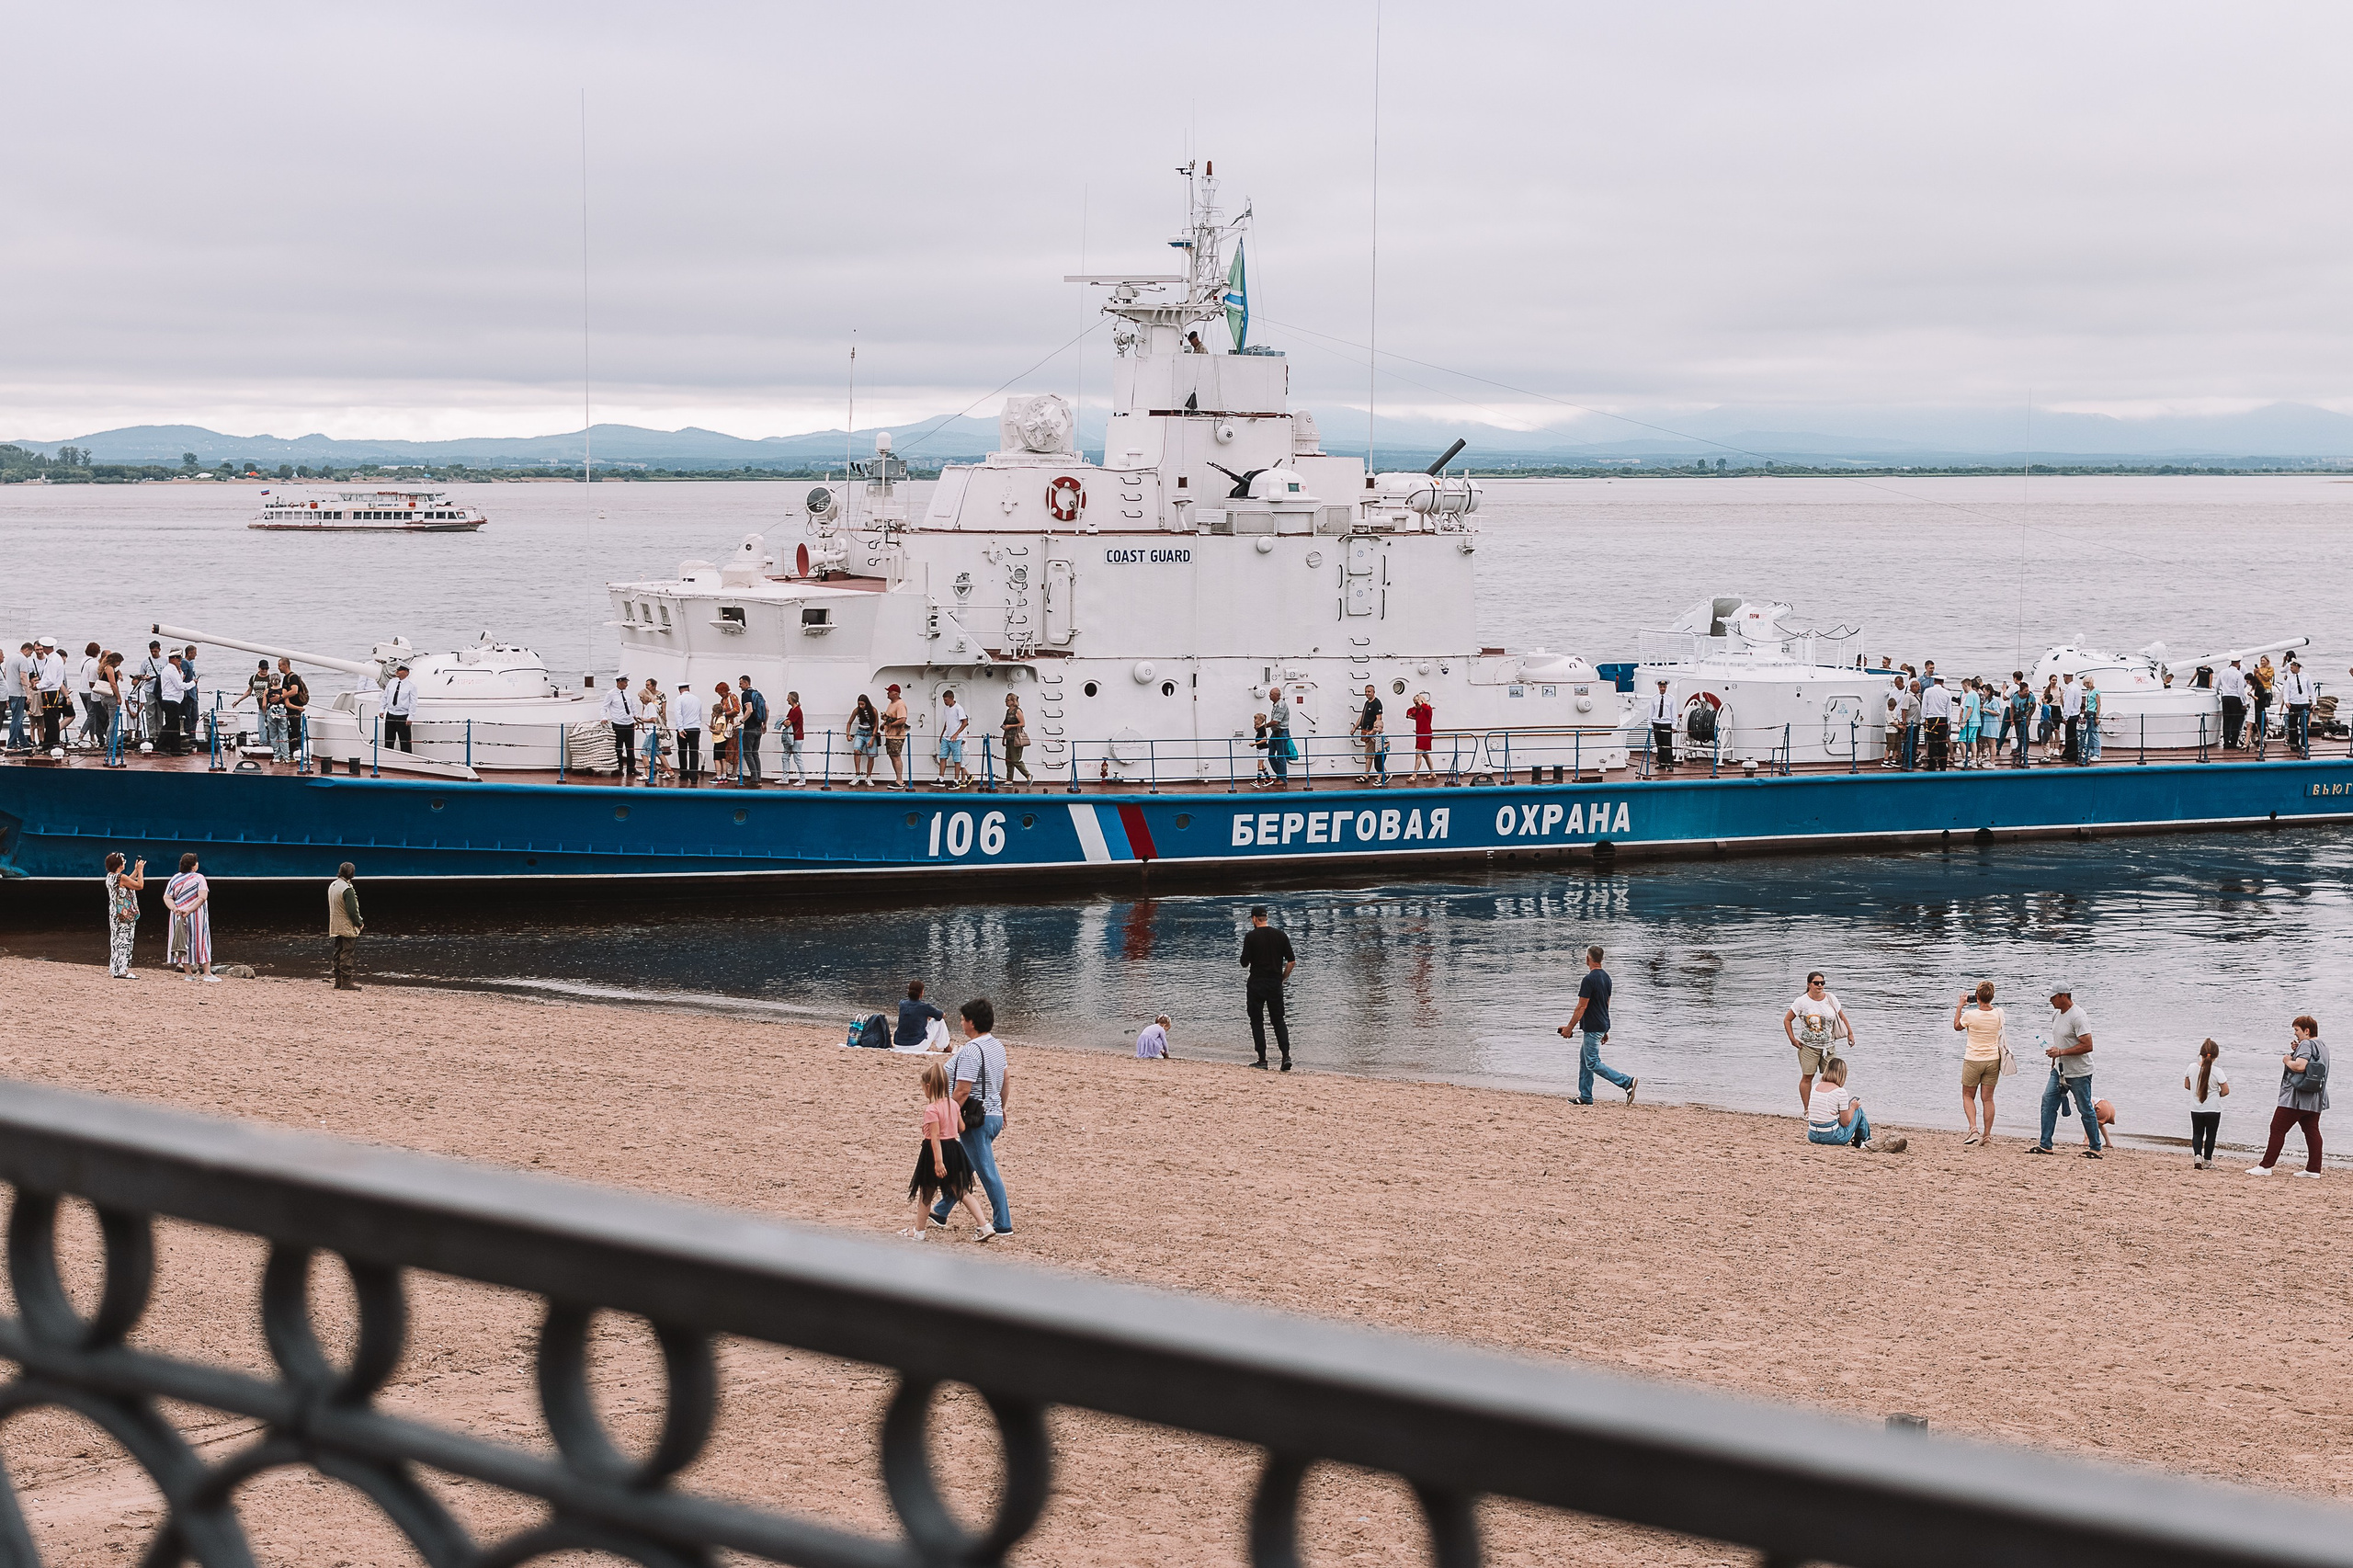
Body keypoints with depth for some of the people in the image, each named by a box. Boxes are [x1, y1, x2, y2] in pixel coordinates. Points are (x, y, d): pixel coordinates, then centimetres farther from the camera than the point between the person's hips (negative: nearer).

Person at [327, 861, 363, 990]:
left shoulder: (332, 886, 8)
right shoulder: (347, 889, -20)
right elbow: (352, 911, -21)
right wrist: (360, 923, -5)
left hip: (334, 927, 8)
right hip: (347, 928, -8)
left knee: (338, 954, 13)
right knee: (347, 954, -4)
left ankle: (338, 981, 17)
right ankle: (347, 982, -4)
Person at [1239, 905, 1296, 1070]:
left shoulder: (1251, 936, -7)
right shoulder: (1280, 935, 3)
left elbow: (1244, 963, -9)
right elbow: (1292, 961, 2)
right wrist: (1282, 978, 14)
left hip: (1256, 984, -3)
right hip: (1275, 985, 3)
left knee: (1257, 1021, 6)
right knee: (1279, 1021, 11)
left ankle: (1262, 1060, 2)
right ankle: (1286, 1055, -6)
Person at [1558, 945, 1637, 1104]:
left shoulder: (1589, 980, -19)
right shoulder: (1606, 977, 10)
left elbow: (1581, 1007, -19)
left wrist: (1569, 1028, -12)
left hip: (1592, 1028, -10)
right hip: (1602, 1025, 10)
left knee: (1593, 1063, -7)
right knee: (1584, 1059, 16)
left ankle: (1627, 1082, -17)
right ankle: (1585, 1097, 18)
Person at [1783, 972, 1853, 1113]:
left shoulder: (1830, 998, 2)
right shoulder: (1802, 1002, -7)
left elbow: (1842, 1017, 15)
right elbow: (1787, 1020, 1)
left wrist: (1850, 1033, 12)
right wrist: (1793, 1039, -4)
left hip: (1828, 1046, 3)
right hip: (1808, 1046, -3)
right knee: (1807, 1077, -3)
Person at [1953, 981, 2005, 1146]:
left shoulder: (1970, 1015, -17)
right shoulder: (1998, 1014, -7)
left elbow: (1957, 1027, 4)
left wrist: (1960, 1005, 10)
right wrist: (1987, 1003, 17)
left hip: (1973, 1060, -3)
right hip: (1993, 1060, 3)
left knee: (1968, 1096, 12)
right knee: (1987, 1098, 10)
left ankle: (1973, 1128, -7)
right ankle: (1987, 1135, 12)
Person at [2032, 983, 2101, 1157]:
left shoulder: (2078, 1017, -21)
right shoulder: (2056, 1014, 8)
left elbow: (2087, 1046, -26)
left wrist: (2060, 1052, -26)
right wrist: (2053, 1064, 23)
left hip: (2079, 1073, -9)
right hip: (2060, 1070, 9)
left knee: (2085, 1110, 1)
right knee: (2048, 1102, 0)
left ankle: (2095, 1148, 12)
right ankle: (2045, 1145, 3)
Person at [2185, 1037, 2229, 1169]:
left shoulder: (2192, 1067, -8)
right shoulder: (2217, 1071, -17)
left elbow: (2186, 1086, 6)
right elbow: (2225, 1091, -10)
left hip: (2196, 1109, 2)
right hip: (2213, 1109, -2)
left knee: (2197, 1134, 15)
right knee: (2210, 1135, 13)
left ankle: (2197, 1155, -8)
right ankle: (2207, 1161, 20)